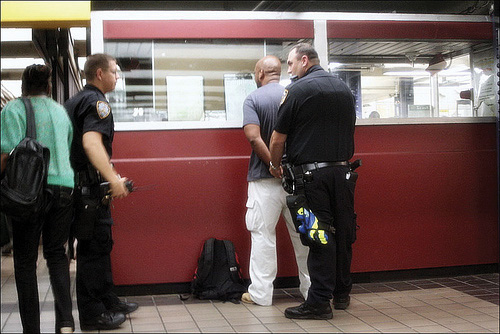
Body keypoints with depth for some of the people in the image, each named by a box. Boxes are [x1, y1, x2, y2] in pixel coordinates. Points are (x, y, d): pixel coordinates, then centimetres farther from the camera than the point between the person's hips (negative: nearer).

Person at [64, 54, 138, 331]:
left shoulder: (75, 100, 18)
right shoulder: (97, 101, -14)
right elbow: (91, 142, -29)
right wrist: (113, 178, -36)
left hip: (77, 182, 10)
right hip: (90, 187, -10)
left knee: (101, 245, 17)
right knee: (93, 248, -4)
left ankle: (108, 301, 27)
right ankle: (92, 315, 4)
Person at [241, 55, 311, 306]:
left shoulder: (253, 99, -4)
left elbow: (253, 137, -18)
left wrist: (273, 164, -15)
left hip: (265, 177, -3)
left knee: (263, 234, 3)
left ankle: (260, 293, 6)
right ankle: (311, 288, 19)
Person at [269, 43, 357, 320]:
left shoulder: (297, 90, -6)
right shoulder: (344, 89, 13)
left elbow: (278, 138, -4)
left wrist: (274, 165, 12)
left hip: (311, 174, -6)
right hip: (342, 171, 6)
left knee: (318, 237, -4)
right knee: (343, 233, 12)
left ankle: (319, 302, 1)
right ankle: (341, 294, 25)